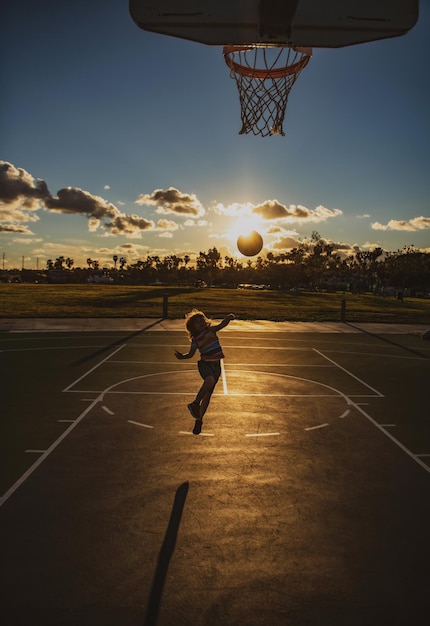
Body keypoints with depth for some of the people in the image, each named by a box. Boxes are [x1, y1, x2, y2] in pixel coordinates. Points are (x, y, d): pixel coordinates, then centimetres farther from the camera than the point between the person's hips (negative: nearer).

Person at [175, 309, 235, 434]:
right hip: (204, 363, -2)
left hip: (216, 365, 3)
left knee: (208, 394, 2)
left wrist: (229, 318, -30)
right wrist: (182, 356, -16)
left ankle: (199, 419, 12)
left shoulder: (211, 329, 3)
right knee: (210, 380, -35)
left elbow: (222, 325, -11)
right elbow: (190, 354, 4)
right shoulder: (195, 340, 0)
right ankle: (195, 403, -21)